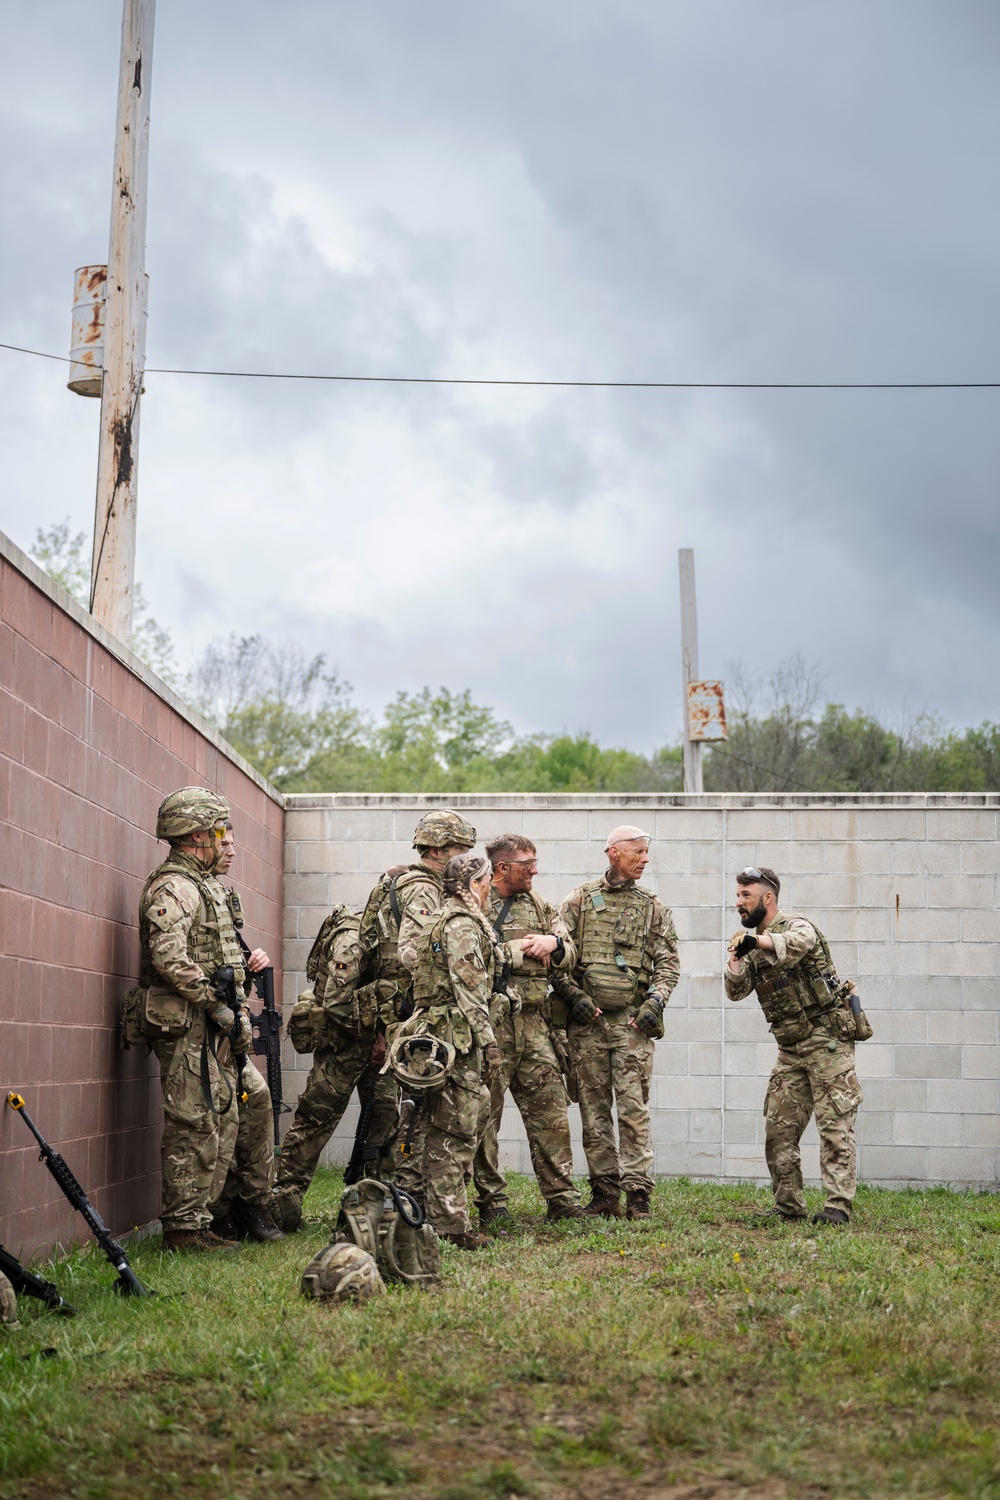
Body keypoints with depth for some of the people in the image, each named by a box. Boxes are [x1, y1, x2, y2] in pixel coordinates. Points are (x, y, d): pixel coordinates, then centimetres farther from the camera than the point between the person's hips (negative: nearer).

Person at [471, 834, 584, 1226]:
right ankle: (491, 1203, 9)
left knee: (550, 1108, 4)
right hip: (489, 1020, -5)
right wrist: (522, 950, -10)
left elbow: (569, 957, 17)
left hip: (534, 1021, 6)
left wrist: (554, 943, -6)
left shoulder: (540, 907, 18)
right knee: (485, 1112, 1)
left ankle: (561, 1197, 10)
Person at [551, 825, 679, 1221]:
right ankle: (604, 1192, 11)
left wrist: (654, 1002, -5)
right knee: (594, 1109, 4)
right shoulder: (580, 900, 7)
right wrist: (574, 995, -8)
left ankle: (638, 1193, -2)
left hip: (633, 1022, 0)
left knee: (634, 1108, -5)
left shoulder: (653, 907, 12)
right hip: (587, 1020, 0)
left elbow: (668, 962, 10)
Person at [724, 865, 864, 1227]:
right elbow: (736, 991, 1)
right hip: (790, 1049, 8)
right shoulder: (752, 945, 12)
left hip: (827, 1039, -8)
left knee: (835, 1125, -8)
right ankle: (788, 1204, 13)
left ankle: (838, 1205, -8)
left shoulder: (798, 927, -10)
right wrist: (735, 964, -19)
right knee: (779, 1128, 5)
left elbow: (798, 943, -36)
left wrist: (757, 941, -52)